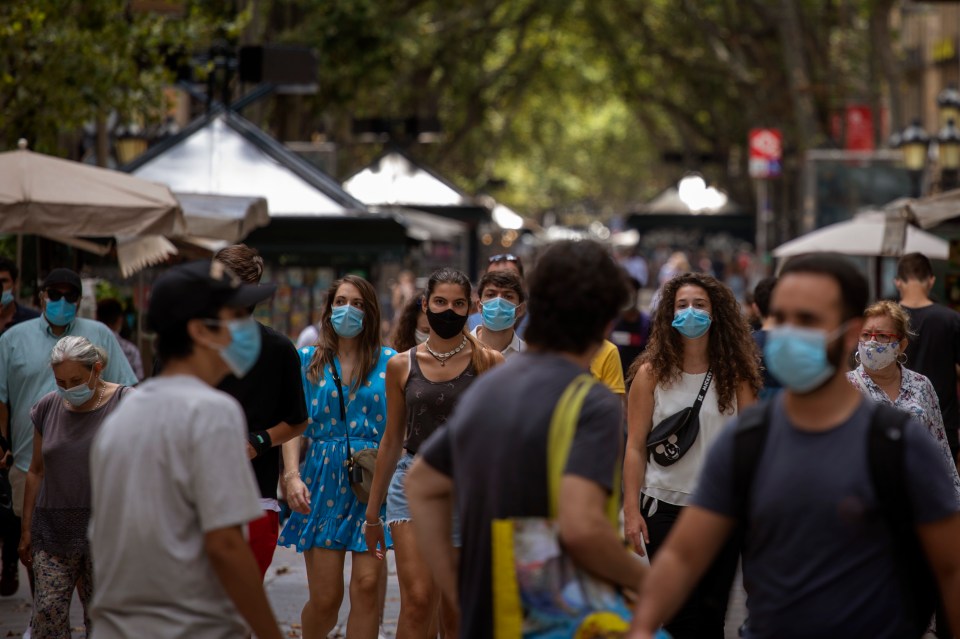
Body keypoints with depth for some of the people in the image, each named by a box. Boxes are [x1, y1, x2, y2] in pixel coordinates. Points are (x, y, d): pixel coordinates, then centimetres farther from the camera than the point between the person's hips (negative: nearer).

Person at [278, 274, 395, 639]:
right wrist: (292, 475, -7)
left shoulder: (388, 362, 7)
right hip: (323, 482, 1)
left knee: (367, 585, -12)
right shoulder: (308, 361, 10)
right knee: (324, 599, -2)